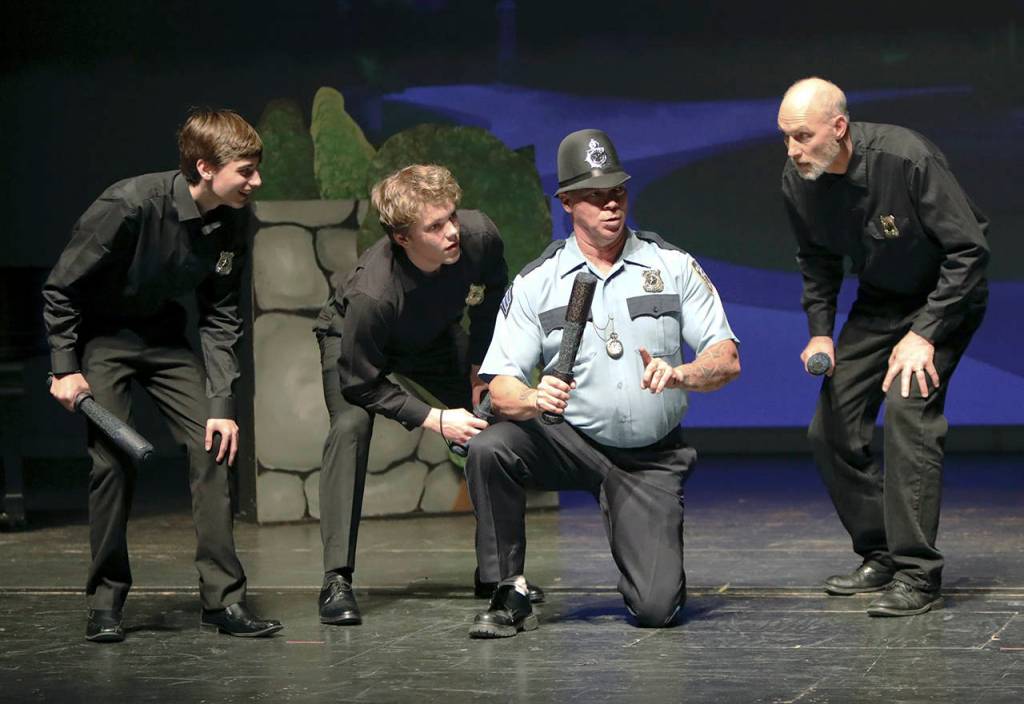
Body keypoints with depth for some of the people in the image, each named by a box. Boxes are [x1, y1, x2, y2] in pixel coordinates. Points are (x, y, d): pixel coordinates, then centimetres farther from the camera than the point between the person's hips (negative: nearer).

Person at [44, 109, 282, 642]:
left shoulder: (237, 220, -13)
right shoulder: (130, 205, -31)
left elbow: (221, 317, -4)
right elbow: (61, 287, -19)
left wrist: (222, 402, -9)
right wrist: (65, 368, -17)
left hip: (163, 335, 5)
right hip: (99, 335, -5)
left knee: (212, 447, -8)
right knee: (112, 459, -13)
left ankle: (223, 597, -4)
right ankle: (105, 600, 3)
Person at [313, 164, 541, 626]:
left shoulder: (479, 236, -33)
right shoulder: (373, 293, -44)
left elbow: (492, 293, -6)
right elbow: (361, 383, -30)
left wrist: (479, 366, -3)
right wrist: (435, 420, -31)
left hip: (437, 337, 5)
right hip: (352, 339, -5)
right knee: (350, 426, -29)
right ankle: (337, 580, -26)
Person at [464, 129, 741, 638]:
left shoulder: (673, 265, 1)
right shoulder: (535, 282, -2)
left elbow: (727, 359, -2)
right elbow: (500, 386, -9)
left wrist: (681, 375, -25)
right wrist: (533, 399, -33)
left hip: (653, 458, 0)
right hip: (572, 442, 0)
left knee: (656, 608, -14)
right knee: (489, 449, -31)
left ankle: (652, 560, 25)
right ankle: (509, 596, -15)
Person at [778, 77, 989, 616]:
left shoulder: (907, 159, -30)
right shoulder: (798, 181, -11)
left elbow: (969, 250, -23)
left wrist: (924, 334, -26)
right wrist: (820, 332, -4)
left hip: (944, 298, -7)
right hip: (877, 303, 7)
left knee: (907, 410, -24)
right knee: (831, 429, -1)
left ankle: (917, 575, -19)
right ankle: (880, 555, 15)